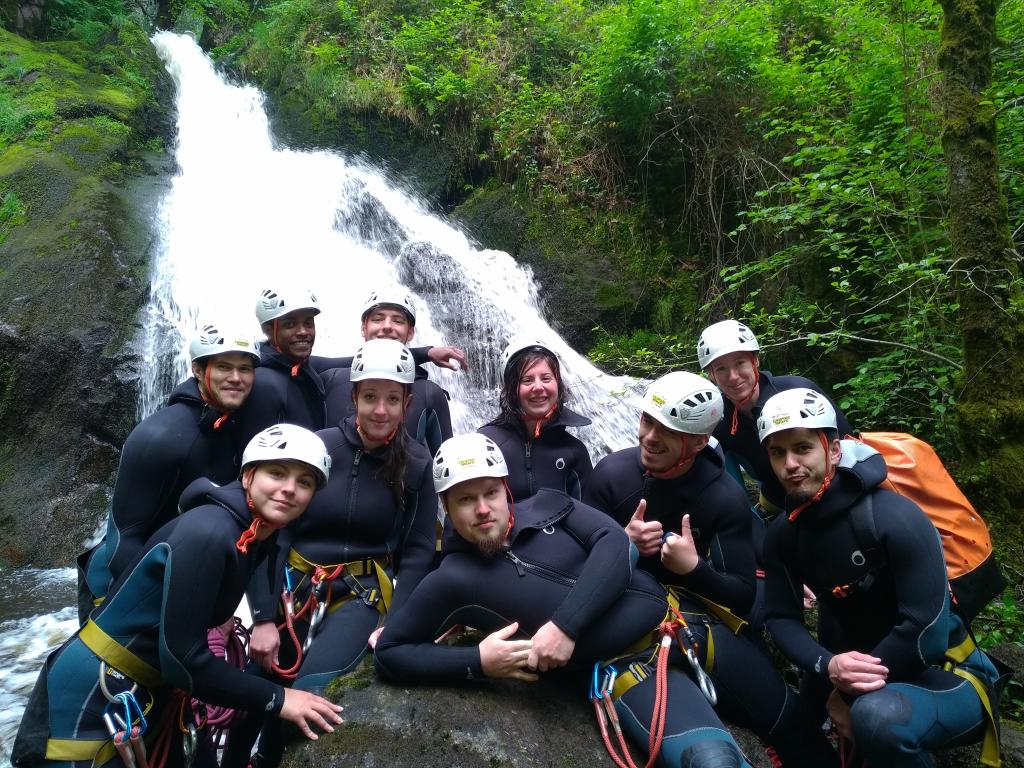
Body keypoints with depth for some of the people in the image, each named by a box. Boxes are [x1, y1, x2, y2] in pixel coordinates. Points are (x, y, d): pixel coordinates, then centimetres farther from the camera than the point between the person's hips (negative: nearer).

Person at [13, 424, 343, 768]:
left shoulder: (259, 539, -2)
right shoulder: (206, 532, -27)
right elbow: (182, 657, -27)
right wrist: (276, 699, -21)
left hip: (148, 693, 8)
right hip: (90, 698, -8)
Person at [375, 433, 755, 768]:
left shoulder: (546, 505, 1)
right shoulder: (454, 580, -5)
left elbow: (614, 542, -10)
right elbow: (388, 651, -2)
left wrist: (566, 625, -22)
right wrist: (478, 662, -15)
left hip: (677, 617, 4)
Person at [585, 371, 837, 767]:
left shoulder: (725, 498, -7)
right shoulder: (611, 472, -7)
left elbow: (744, 597, -3)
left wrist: (694, 568, -21)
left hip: (697, 612, 1)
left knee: (789, 722, -11)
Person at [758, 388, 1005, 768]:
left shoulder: (896, 518, -24)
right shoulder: (783, 534, -4)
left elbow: (926, 634, -26)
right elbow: (782, 618, -5)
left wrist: (849, 692, -18)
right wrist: (828, 668, -26)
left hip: (945, 676, -6)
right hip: (858, 667, 7)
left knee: (878, 717, -36)